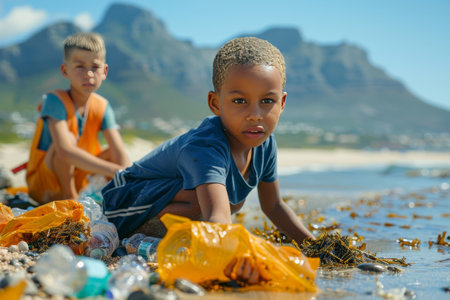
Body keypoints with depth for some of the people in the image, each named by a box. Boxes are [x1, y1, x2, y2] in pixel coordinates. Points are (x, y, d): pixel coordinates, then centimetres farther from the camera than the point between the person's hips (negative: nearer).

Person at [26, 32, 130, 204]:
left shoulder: (102, 107, -6)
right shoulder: (55, 101, -22)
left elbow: (120, 154, -12)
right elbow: (65, 150, -38)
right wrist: (114, 171, -43)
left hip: (75, 178, 6)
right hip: (41, 183, -6)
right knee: (69, 138, -29)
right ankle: (67, 196, -13)